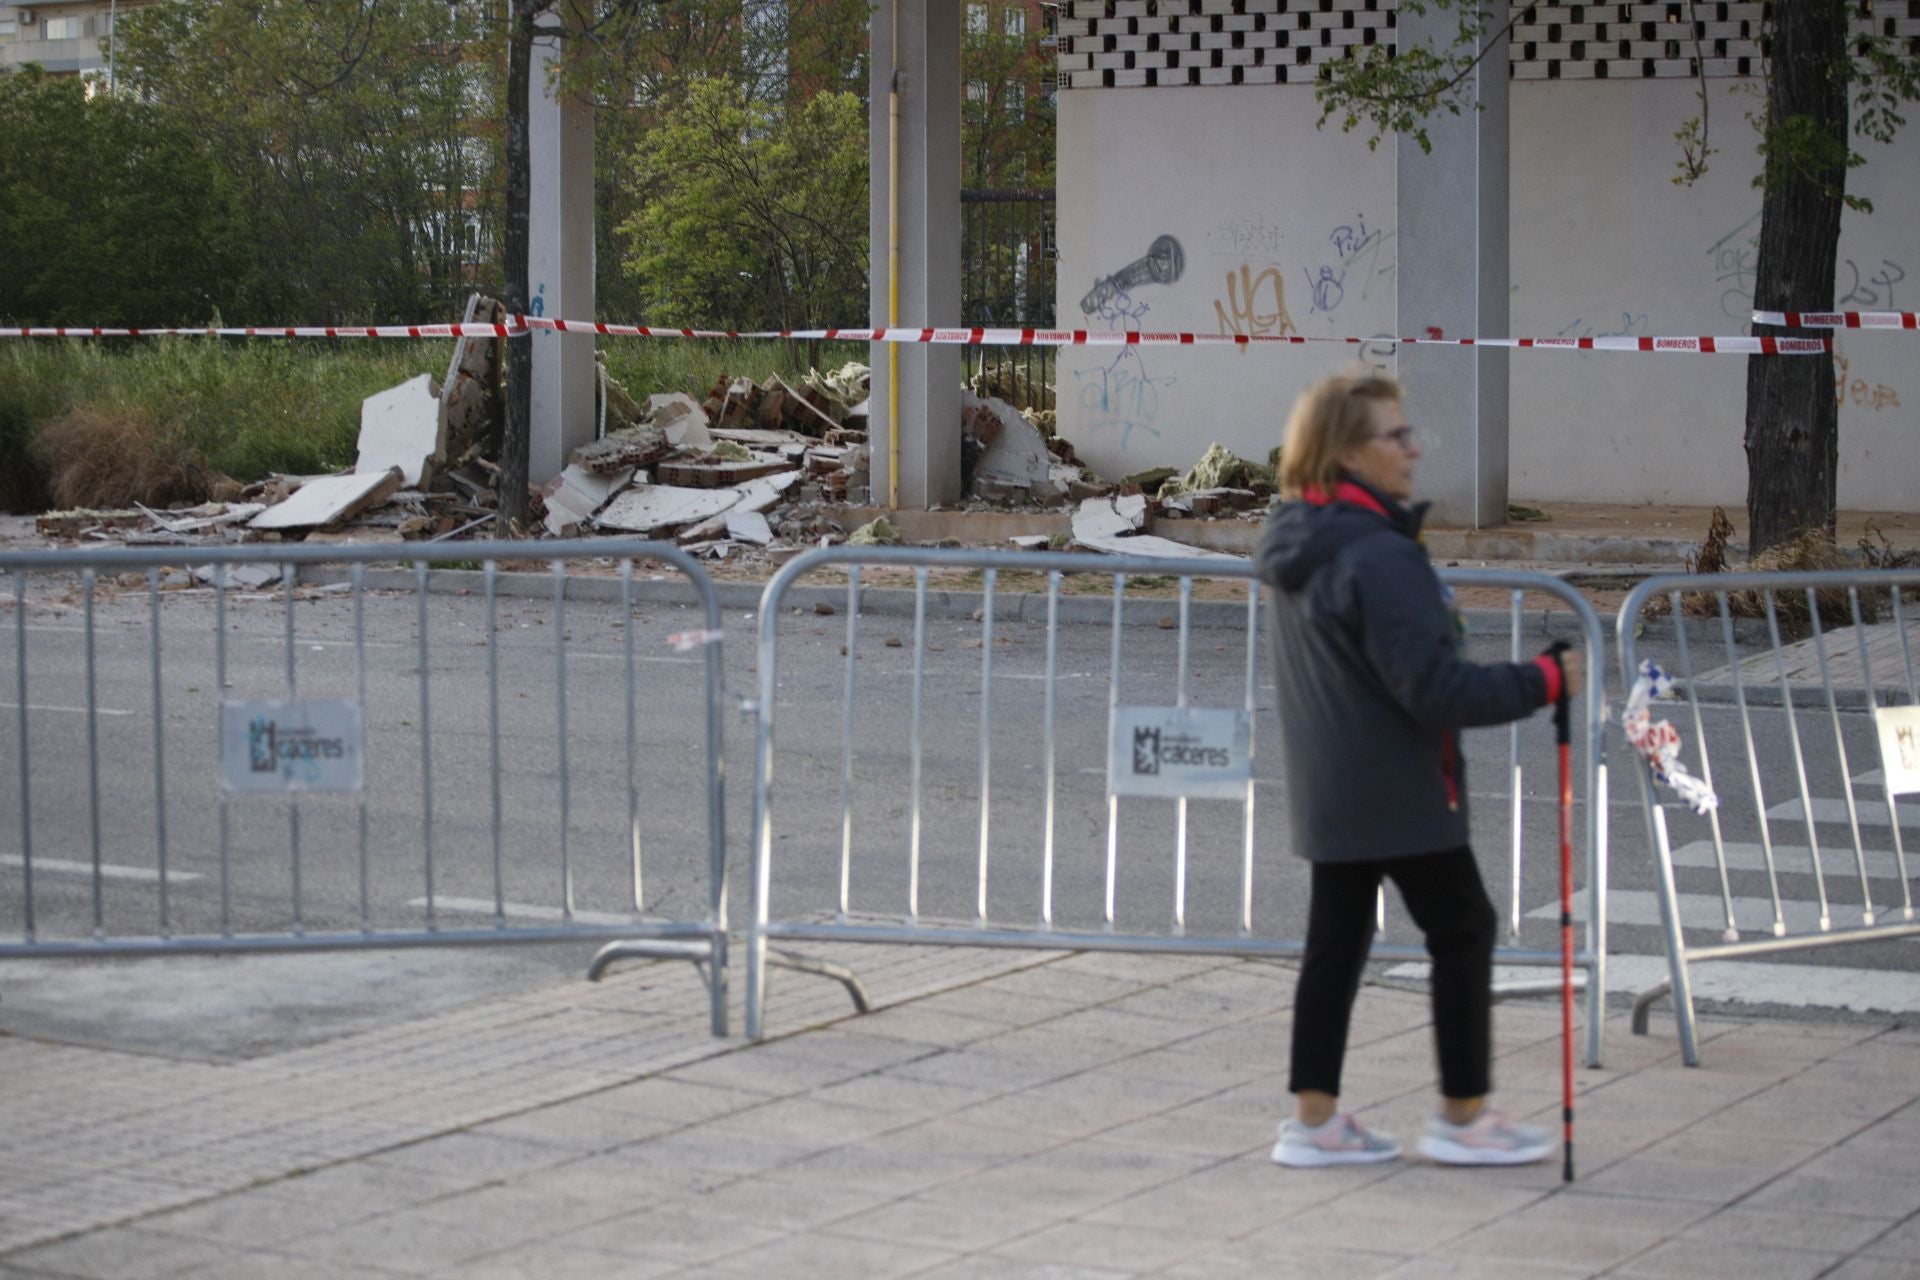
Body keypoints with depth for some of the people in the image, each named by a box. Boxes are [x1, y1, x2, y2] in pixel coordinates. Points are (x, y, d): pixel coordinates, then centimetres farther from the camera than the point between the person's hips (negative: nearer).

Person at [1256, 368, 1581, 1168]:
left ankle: (1314, 1119, 13)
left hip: (1325, 791, 9)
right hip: (1395, 791, -9)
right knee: (1462, 929, 5)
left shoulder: (1301, 547, 9)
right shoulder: (1377, 558, -22)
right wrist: (1545, 681, -17)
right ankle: (1463, 1116, 12)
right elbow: (1434, 688, -24)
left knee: (1336, 939, 11)